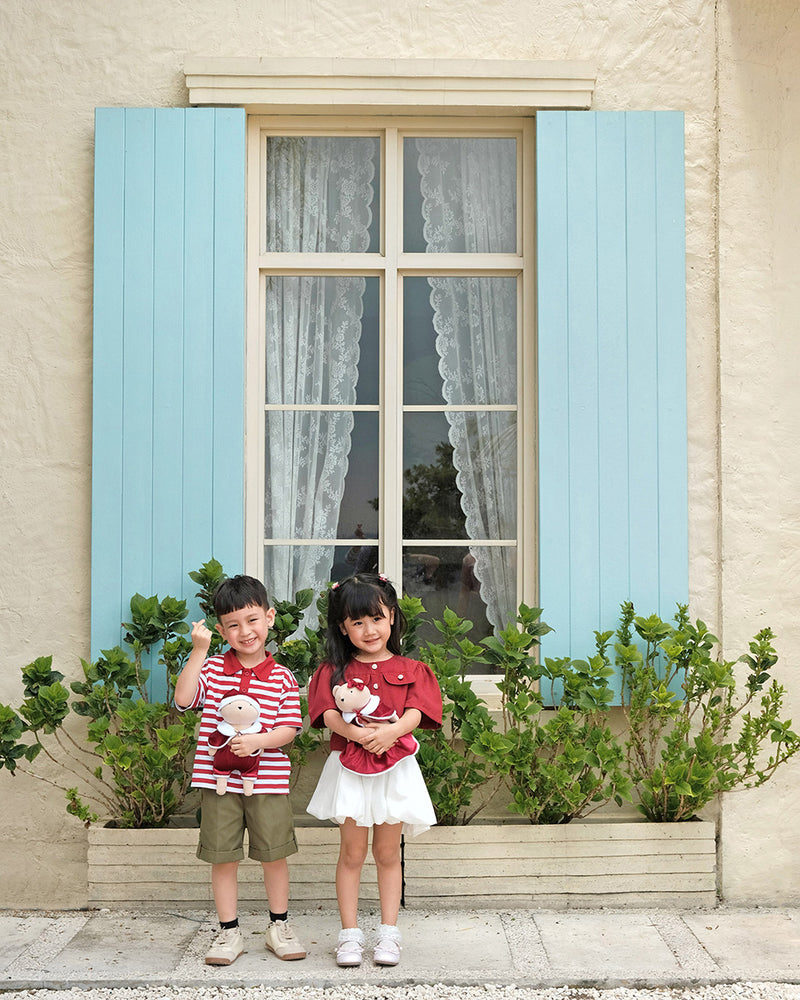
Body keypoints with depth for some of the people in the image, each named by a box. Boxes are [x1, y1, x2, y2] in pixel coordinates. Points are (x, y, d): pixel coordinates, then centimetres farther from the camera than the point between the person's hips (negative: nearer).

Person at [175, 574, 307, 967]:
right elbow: (183, 699, -13)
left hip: (267, 780, 0)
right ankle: (229, 932, 22)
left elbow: (288, 728, -2)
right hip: (218, 778, 0)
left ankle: (279, 926, 26)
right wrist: (199, 650, -16)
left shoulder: (282, 677, 2)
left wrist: (258, 740, -20)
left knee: (274, 855, 7)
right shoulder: (211, 668, 3)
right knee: (223, 858, 7)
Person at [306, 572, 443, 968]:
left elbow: (415, 713, -7)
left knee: (387, 853, 9)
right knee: (352, 852, 5)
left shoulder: (410, 669, 5)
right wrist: (353, 731, -28)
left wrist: (390, 731, -27)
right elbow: (328, 713, -9)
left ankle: (389, 933, 19)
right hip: (349, 767, 0)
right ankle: (350, 933, 15)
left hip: (394, 768, 1)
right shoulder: (333, 671, 4)